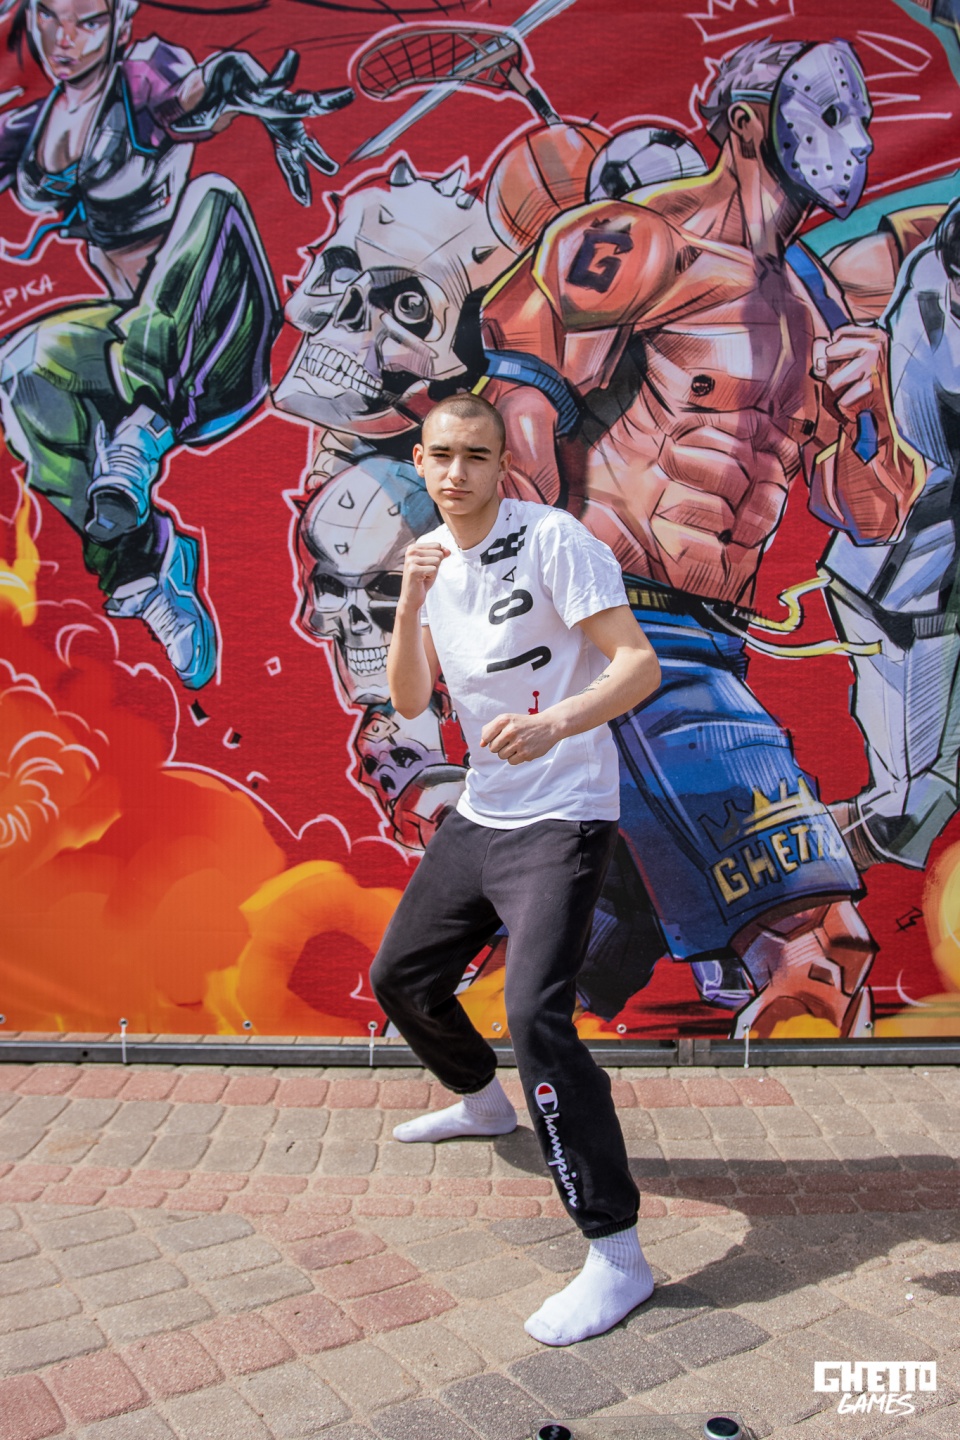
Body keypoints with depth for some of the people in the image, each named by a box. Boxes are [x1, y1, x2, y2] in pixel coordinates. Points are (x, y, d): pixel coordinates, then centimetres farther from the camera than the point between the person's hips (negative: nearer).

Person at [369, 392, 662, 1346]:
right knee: (401, 977, 18)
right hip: (479, 813, 8)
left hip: (562, 819, -8)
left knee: (536, 1016, -21)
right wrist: (410, 603, -15)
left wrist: (555, 722, -37)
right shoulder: (431, 558, 8)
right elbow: (408, 702, 1)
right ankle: (482, 1102, 47)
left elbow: (639, 663, -19)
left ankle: (617, 1256, -7)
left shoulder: (552, 539, -13)